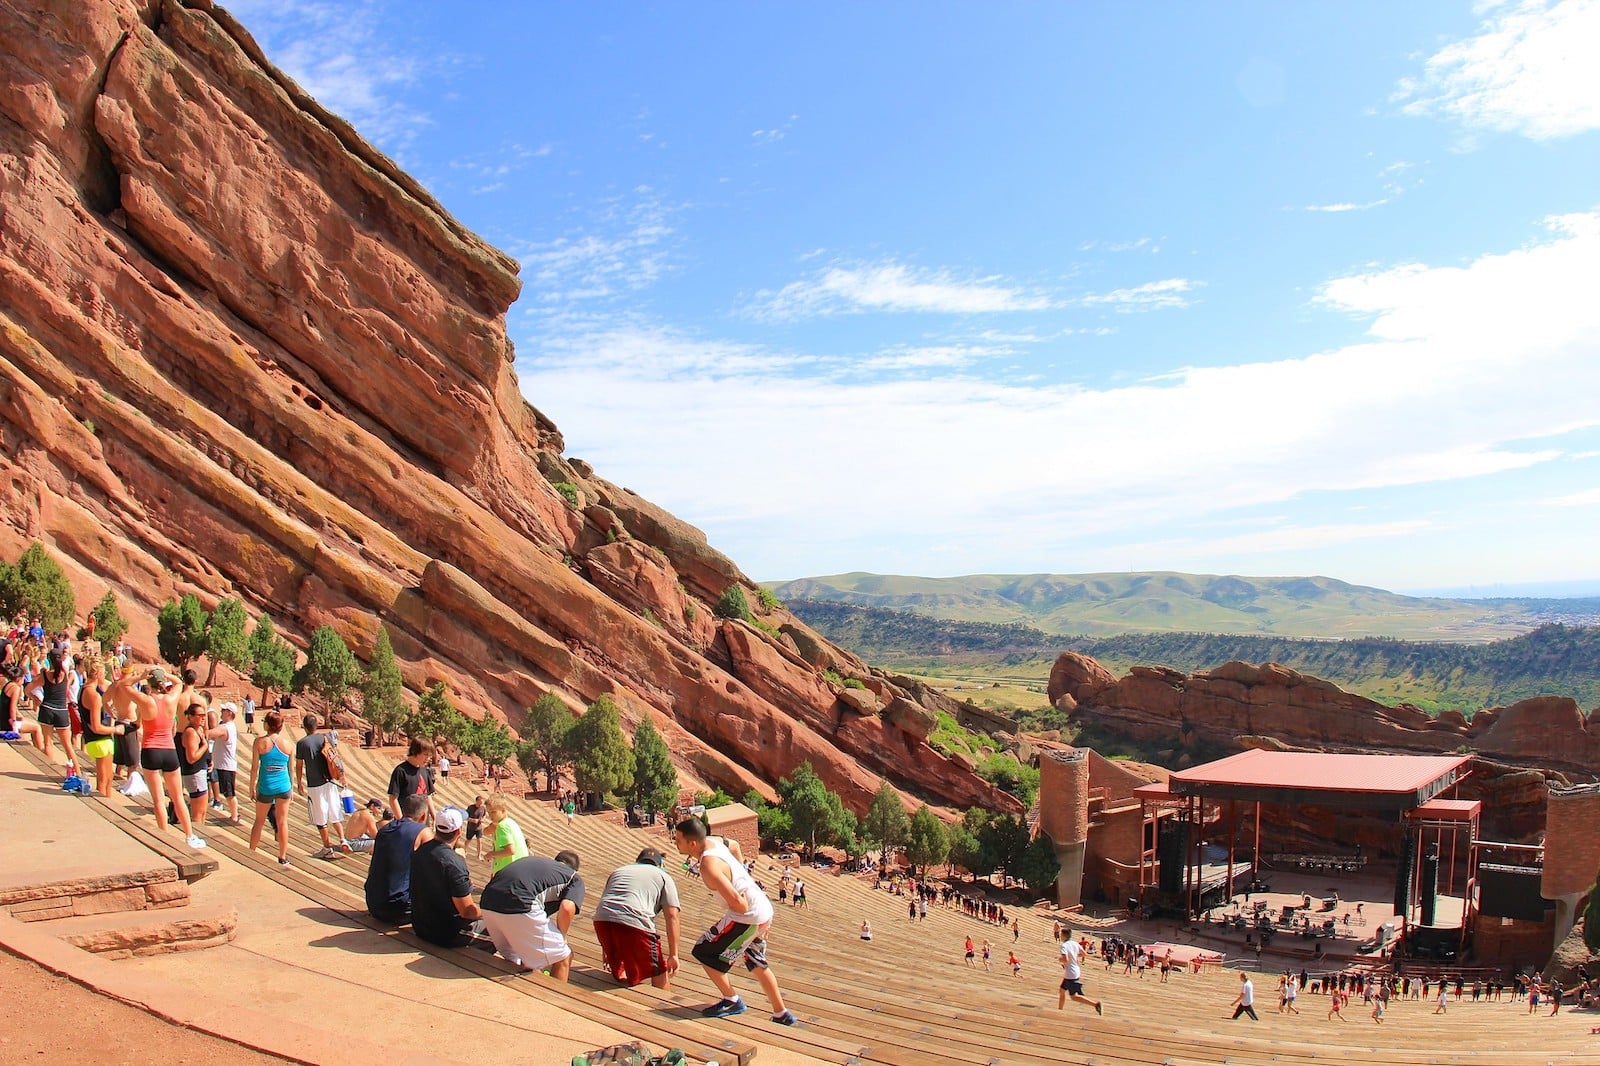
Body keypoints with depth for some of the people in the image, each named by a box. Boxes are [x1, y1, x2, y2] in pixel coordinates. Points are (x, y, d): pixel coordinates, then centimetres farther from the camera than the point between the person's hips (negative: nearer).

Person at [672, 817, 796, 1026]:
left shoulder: (708, 867, -25)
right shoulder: (713, 840, 1)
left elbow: (738, 904, -30)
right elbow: (735, 845, 25)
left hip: (749, 917, -10)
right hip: (765, 909, 10)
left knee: (704, 953, 2)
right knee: (757, 964, 24)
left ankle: (731, 1001, 13)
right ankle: (781, 1014, 31)